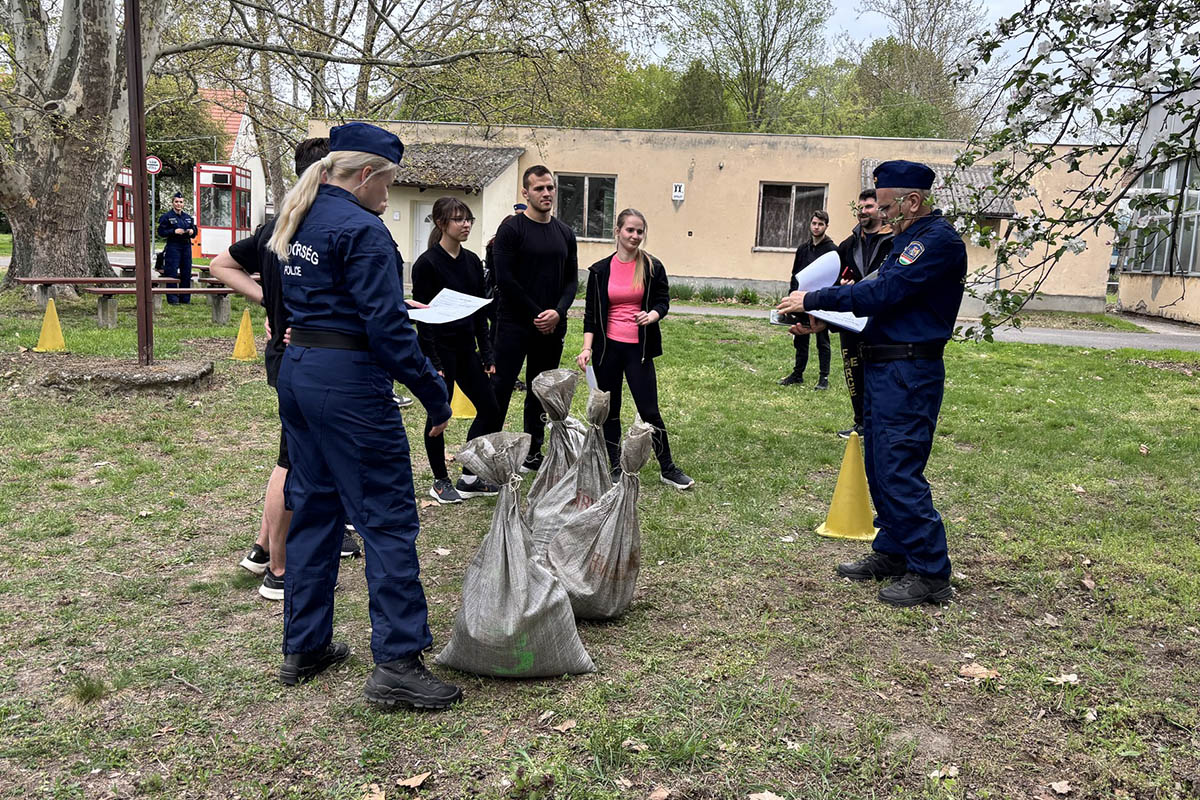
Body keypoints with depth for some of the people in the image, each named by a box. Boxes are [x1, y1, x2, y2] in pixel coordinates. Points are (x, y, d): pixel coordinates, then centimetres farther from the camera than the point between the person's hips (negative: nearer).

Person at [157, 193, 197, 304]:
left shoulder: (188, 217, 16)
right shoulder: (167, 216, 0)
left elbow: (194, 231, 20)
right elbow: (161, 232, -5)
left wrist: (192, 231, -3)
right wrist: (174, 231, -17)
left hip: (186, 246, 5)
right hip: (173, 246, -5)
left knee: (186, 273, 6)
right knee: (172, 273, -7)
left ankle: (185, 298, 13)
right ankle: (172, 298, -4)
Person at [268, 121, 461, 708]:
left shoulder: (299, 221, 14)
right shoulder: (361, 229, -14)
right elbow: (386, 328, -20)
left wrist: (394, 303, 23)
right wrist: (434, 394, -15)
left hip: (297, 372, 9)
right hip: (349, 380, -9)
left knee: (313, 508, 16)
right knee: (388, 518, -3)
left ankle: (303, 648, 25)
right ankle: (397, 663, -1)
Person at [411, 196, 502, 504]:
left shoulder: (472, 261, 9)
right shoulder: (427, 264, -11)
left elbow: (481, 311, 13)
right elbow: (423, 317, -13)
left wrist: (487, 354, 9)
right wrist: (432, 363, -18)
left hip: (466, 348, 7)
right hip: (440, 349, -7)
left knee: (489, 409, 7)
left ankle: (469, 477, 20)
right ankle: (441, 481, 20)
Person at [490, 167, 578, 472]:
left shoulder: (564, 233, 11)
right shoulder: (512, 229, -6)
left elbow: (572, 279, 11)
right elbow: (505, 279, -12)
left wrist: (558, 312, -7)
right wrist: (534, 314, -12)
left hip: (552, 328, 5)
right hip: (515, 325, -5)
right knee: (500, 389, -5)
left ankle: (533, 452, 21)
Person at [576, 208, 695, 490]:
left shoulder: (652, 267, -1)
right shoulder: (600, 270, 2)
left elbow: (663, 301, 4)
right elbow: (591, 312, 4)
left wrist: (651, 315, -19)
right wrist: (587, 347, -6)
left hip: (638, 349, -1)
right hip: (607, 348, 2)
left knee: (649, 410, -2)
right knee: (610, 411, 8)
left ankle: (668, 469, 12)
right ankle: (616, 469, 21)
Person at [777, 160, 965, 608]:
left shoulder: (939, 240, -13)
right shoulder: (909, 240, 19)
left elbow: (881, 294, -21)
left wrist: (812, 300, -14)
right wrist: (822, 320, 9)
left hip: (909, 373, -10)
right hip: (883, 370, 10)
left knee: (900, 473, -10)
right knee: (880, 468, 15)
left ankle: (930, 574, -2)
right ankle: (892, 552, 26)